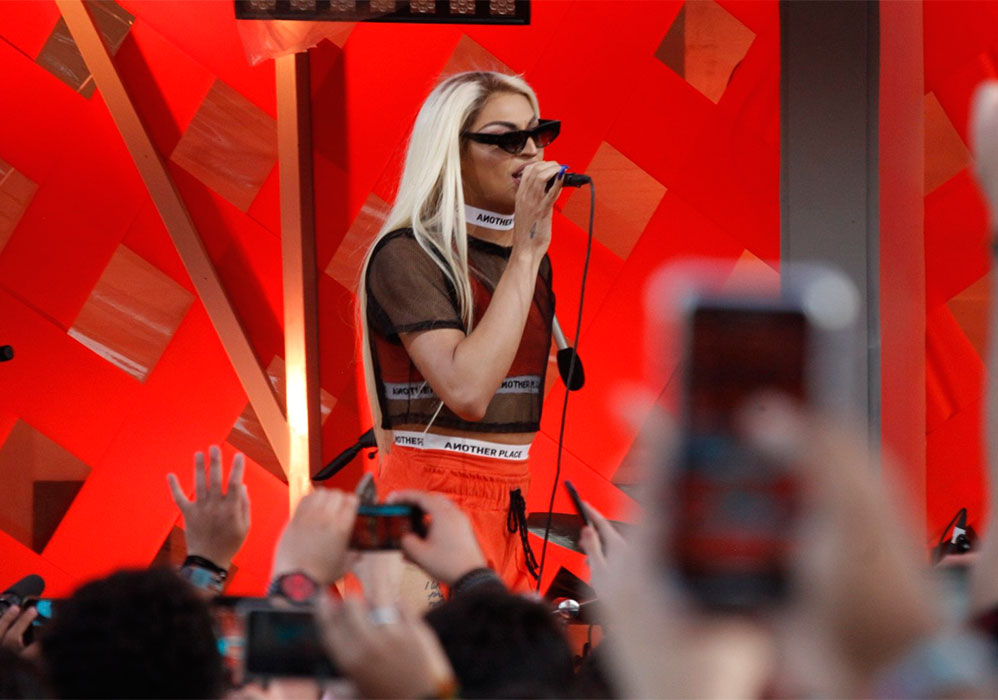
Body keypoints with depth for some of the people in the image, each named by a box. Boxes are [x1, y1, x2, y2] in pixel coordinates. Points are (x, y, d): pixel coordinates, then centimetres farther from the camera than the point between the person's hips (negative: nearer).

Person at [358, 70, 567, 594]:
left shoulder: (527, 257, 15)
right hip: (436, 502, -8)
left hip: (510, 510, 8)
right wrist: (526, 251, -20)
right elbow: (466, 390, -24)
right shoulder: (406, 254, -10)